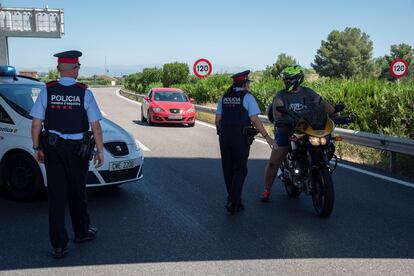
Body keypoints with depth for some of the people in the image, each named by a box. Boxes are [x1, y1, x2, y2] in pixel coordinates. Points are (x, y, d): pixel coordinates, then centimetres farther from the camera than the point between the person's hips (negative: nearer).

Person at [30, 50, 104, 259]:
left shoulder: (47, 91, -4)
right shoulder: (84, 93, -8)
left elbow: (36, 124, -3)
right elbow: (95, 126, -7)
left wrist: (37, 148, 7)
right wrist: (100, 150, 2)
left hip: (52, 149, 1)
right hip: (77, 149, -1)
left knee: (56, 195, 5)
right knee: (77, 193, 16)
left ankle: (58, 245, 8)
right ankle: (82, 232, 34)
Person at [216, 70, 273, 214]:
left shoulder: (224, 97, 10)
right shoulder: (247, 97, -7)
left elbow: (217, 119, 11)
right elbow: (254, 119, -13)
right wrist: (267, 137, -10)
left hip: (224, 137, 5)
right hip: (241, 138, -5)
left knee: (228, 169, 12)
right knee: (240, 170, 1)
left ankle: (234, 200, 22)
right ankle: (233, 202, -8)